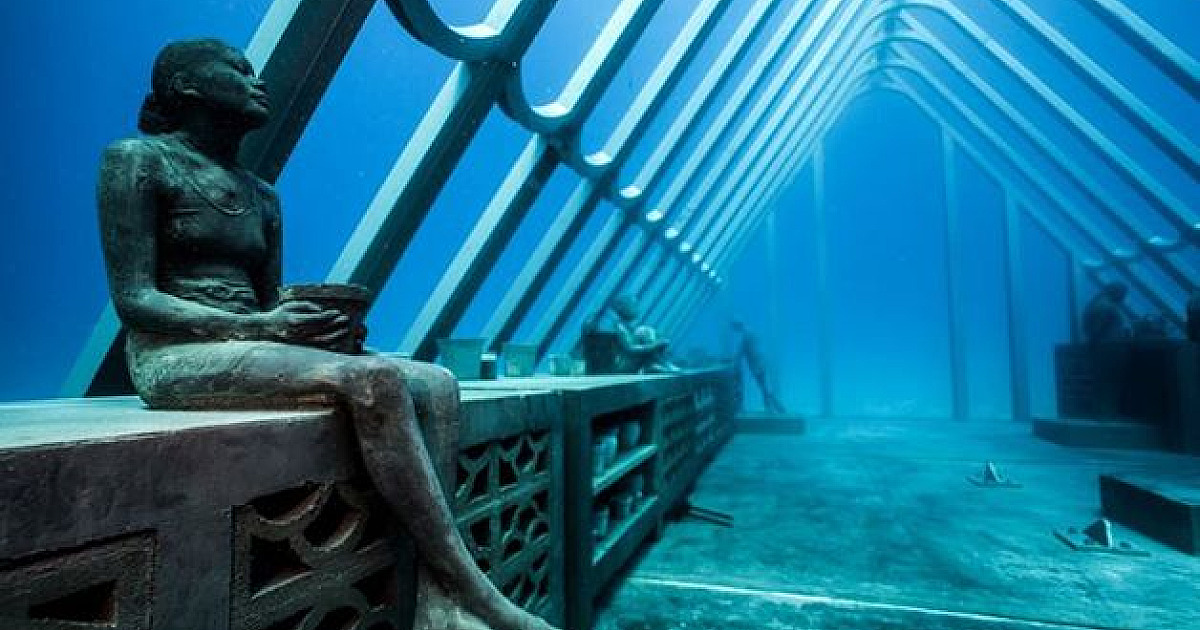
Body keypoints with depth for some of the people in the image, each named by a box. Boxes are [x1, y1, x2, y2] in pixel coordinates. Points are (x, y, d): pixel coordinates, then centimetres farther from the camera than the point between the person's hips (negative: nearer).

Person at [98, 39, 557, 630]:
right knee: (374, 380, -32)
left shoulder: (261, 195, 20)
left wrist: (318, 323, -5)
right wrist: (260, 327, -21)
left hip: (248, 348, 7)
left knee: (437, 383, -15)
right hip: (176, 355, -6)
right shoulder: (138, 159, 1)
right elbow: (133, 299, -8)